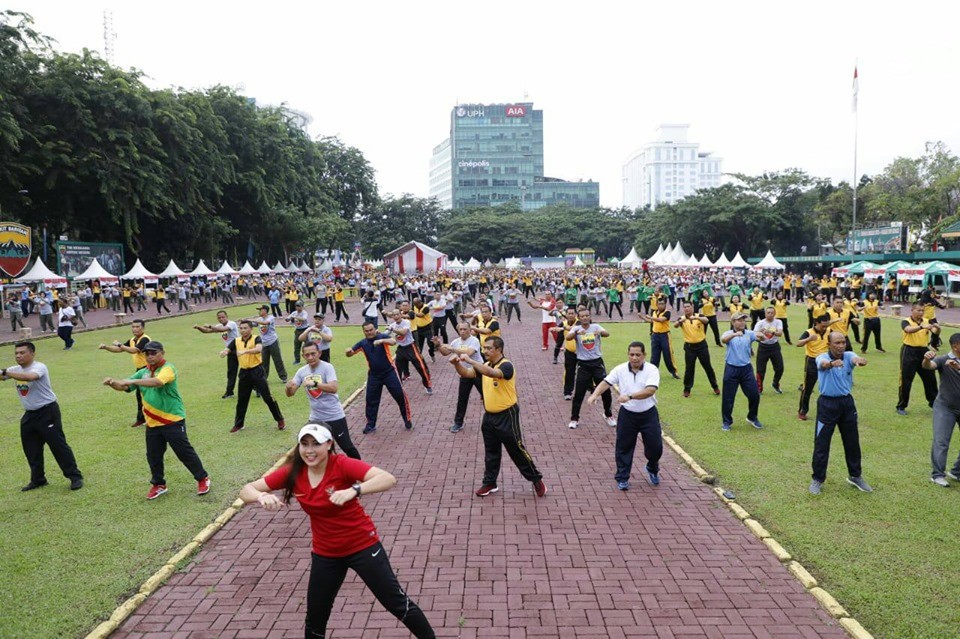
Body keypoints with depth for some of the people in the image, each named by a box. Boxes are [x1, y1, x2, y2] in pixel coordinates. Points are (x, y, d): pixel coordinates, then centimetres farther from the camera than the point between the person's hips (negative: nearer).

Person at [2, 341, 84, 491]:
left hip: (47, 411, -8)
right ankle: (38, 479, 27)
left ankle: (75, 477, -1)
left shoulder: (39, 367, -17)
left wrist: (5, 372, -41)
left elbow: (29, 377, -38)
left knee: (58, 445, -7)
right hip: (29, 414, 8)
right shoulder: (15, 370, 6)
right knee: (31, 449, 13)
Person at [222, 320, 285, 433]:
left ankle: (280, 420, 10)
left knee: (268, 397, -3)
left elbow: (259, 349, -31)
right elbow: (226, 351, -4)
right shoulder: (236, 341, 4)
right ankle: (238, 424, 25)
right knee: (242, 399, 11)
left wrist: (245, 351, -45)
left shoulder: (256, 338, -11)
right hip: (244, 373, 4)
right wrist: (224, 352, -28)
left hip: (257, 371, -4)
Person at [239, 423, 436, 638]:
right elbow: (246, 490, -11)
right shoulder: (292, 473, -11)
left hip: (362, 545, -4)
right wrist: (261, 496, -34)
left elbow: (388, 479, -36)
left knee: (397, 603, 5)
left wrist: (354, 490, -52)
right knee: (315, 620, 14)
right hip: (325, 553, 4)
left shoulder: (342, 465, -23)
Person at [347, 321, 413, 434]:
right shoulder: (362, 343, -1)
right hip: (373, 375, 3)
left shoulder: (382, 337, -11)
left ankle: (407, 419, 16)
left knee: (400, 396, -1)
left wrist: (381, 341, -49)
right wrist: (348, 351, -25)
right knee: (371, 400, 5)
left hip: (389, 372, -3)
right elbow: (350, 354, 0)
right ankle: (371, 425, 18)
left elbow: (393, 342, -30)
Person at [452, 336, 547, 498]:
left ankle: (536, 479, 17)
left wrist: (469, 360, -38)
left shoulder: (506, 365, -20)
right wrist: (457, 363, -21)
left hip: (507, 416, -7)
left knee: (517, 450, 2)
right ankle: (490, 483, 27)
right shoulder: (485, 366, 5)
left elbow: (491, 373, -39)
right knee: (491, 452, 15)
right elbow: (466, 373, 0)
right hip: (489, 416, 7)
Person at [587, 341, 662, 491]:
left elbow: (650, 390, -26)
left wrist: (630, 396, -38)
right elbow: (606, 382, -11)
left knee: (655, 446, 5)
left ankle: (653, 469, 37)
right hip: (627, 414, 1)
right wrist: (594, 394, -31)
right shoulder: (620, 369, -5)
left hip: (648, 414, -1)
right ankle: (622, 478, 20)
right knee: (623, 446, 5)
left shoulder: (652, 370, -12)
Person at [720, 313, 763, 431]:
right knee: (728, 397, 4)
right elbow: (723, 339, -29)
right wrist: (734, 334, -49)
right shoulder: (728, 334, -5)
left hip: (746, 369, 2)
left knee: (754, 394, 5)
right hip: (731, 369, -2)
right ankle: (727, 421, 20)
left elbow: (758, 336, -20)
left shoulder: (749, 333, 1)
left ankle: (752, 418, 28)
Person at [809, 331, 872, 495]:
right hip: (827, 403, -4)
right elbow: (823, 364, -39)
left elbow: (856, 359, -28)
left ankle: (855, 476, 34)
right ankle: (818, 479, 15)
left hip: (847, 402, 4)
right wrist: (832, 363, -63)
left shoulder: (848, 356, -4)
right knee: (821, 443, 1)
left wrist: (860, 361, -54)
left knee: (852, 442, 15)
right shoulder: (823, 357, -14)